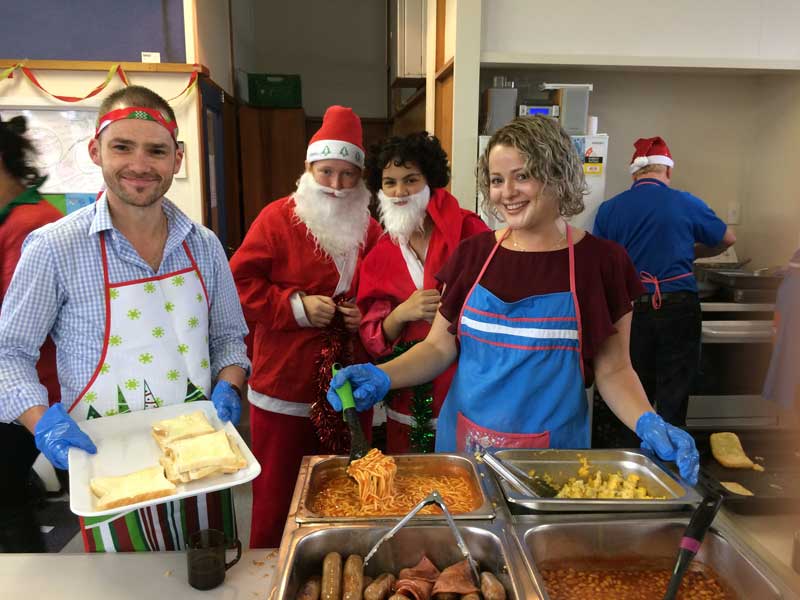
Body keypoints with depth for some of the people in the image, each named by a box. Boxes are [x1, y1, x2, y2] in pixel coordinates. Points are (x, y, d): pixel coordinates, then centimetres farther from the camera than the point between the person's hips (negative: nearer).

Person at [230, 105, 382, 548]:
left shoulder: (369, 230, 7)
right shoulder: (278, 218, -6)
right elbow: (241, 284, -8)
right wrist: (296, 307, -17)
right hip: (284, 389, -4)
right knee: (276, 493, 9)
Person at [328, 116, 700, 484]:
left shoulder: (600, 260, -6)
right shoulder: (473, 254, 0)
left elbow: (612, 370, -1)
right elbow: (439, 347, 3)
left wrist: (647, 423, -18)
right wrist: (383, 377, -13)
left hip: (553, 454, -2)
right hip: (463, 443, 2)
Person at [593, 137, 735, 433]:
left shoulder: (609, 209, -2)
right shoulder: (687, 204, -3)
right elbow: (727, 239, 13)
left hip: (632, 308, 2)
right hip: (679, 308, -1)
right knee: (674, 396, 9)